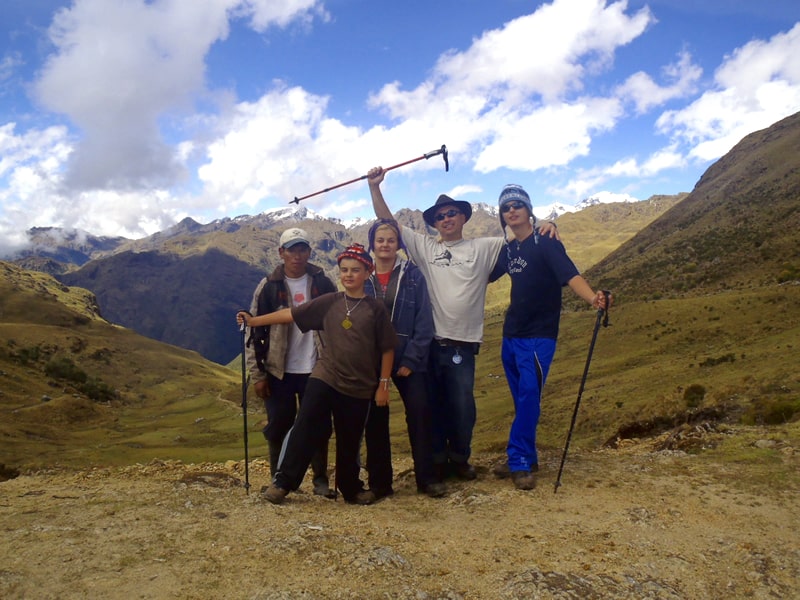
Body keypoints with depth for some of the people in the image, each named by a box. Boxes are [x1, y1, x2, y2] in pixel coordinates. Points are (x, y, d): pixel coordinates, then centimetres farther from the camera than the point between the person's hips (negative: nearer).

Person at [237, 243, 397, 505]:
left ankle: (351, 488, 31)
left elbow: (387, 348, 0)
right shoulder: (328, 302, 0)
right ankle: (282, 482, 6)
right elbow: (290, 314, 1)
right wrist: (254, 320, -1)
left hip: (359, 388, 0)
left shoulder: (376, 308, -4)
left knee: (350, 443, 11)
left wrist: (383, 384, -1)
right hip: (324, 378, 1)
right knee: (304, 429, -7)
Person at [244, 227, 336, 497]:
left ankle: (321, 479, 21)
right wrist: (257, 374, -5)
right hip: (279, 372, -1)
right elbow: (255, 331, -2)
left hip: (315, 370, 1)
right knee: (279, 428, 5)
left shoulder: (324, 285, 1)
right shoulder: (268, 287, -2)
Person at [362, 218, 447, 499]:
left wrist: (411, 360, -11)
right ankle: (379, 482, 16)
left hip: (407, 360, -1)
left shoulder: (413, 275, 0)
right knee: (375, 420, 5)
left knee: (420, 413, -3)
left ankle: (426, 477, 11)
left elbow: (424, 322, -4)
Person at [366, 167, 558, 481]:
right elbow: (387, 223, 8)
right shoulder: (425, 247, 10)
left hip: (463, 345, -1)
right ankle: (437, 460, 26)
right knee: (433, 404, 10)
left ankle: (460, 458, 28)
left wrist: (545, 228, -13)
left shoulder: (482, 248, 8)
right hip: (428, 341, 1)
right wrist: (374, 187, 0)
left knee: (462, 406, 5)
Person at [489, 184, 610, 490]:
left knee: (529, 396, -11)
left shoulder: (545, 243, -9)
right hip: (511, 335, 6)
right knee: (521, 399, 11)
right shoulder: (508, 250, 11)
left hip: (538, 336, -6)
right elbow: (483, 275, 26)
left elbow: (570, 274, -24)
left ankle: (519, 461, -3)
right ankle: (525, 460, 20)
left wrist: (592, 297, -42)